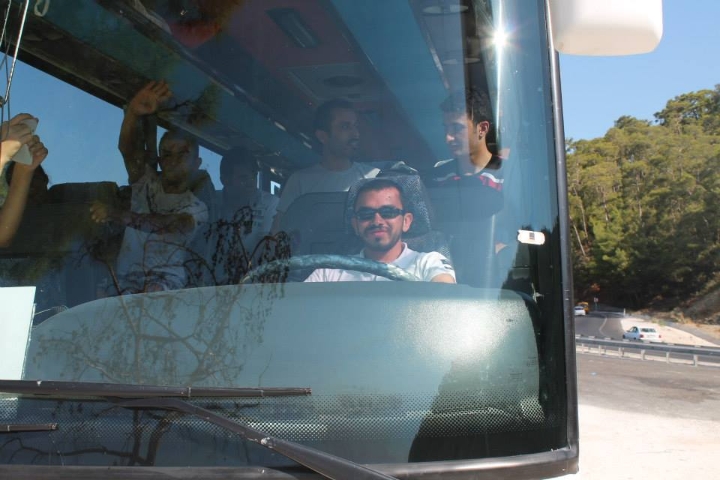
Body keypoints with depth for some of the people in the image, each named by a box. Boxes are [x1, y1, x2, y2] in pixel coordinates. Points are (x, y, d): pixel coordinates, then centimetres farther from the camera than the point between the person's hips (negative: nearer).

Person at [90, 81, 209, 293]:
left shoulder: (196, 208, 5)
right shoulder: (147, 184, 13)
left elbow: (170, 225, -19)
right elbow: (128, 149, -7)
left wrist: (119, 215, -35)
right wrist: (133, 113, -28)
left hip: (168, 282, -2)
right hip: (128, 286, 3)